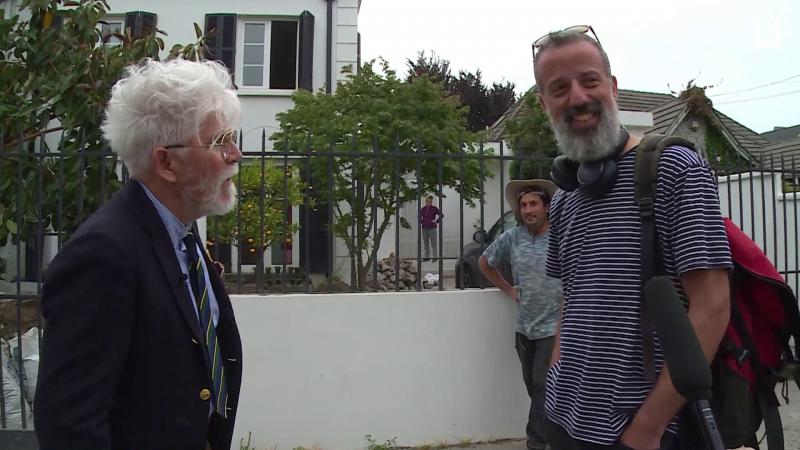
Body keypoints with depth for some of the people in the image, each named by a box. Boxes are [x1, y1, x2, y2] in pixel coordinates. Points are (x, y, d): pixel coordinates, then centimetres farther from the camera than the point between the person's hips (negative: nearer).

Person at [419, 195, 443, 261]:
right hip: (424, 229, 5)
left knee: (434, 243, -4)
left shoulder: (434, 208, -4)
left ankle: (435, 257, -1)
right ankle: (427, 257, 13)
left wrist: (436, 222, -6)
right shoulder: (423, 209, 8)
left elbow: (441, 215, -2)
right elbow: (420, 216, 25)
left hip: (432, 228, -5)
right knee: (426, 243, 7)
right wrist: (421, 222, 12)